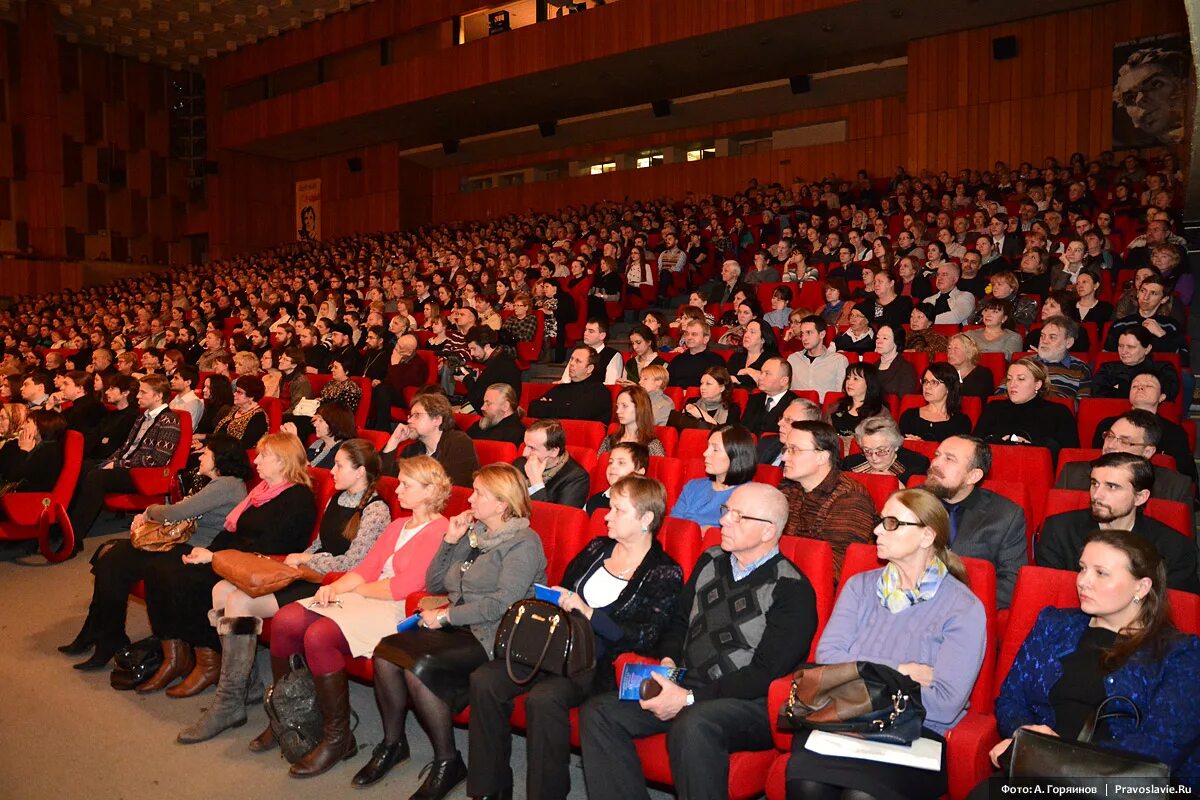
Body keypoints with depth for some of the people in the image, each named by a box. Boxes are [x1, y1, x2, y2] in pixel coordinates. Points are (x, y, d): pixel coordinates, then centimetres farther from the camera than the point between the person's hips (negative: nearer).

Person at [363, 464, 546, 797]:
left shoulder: (524, 542, -7)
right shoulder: (472, 533, 16)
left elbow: (502, 602, -19)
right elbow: (434, 584, 18)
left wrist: (446, 615, -15)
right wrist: (449, 540, 5)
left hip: (491, 636, -7)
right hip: (458, 628, 7)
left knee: (419, 667, -27)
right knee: (386, 653, -15)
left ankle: (447, 763, -7)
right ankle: (393, 742, 7)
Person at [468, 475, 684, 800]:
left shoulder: (665, 574, -4)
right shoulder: (597, 548, 14)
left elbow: (645, 638, -12)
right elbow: (563, 589, 23)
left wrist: (588, 613, -15)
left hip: (600, 664, -6)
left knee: (543, 698, -34)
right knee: (484, 680, -14)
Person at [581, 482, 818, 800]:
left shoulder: (792, 590, -9)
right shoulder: (711, 561, 12)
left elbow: (766, 674, -14)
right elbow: (679, 621, 22)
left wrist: (689, 698, -19)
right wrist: (668, 661, 0)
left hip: (748, 702, -6)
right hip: (684, 685, 7)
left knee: (692, 727, -37)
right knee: (598, 712, -12)